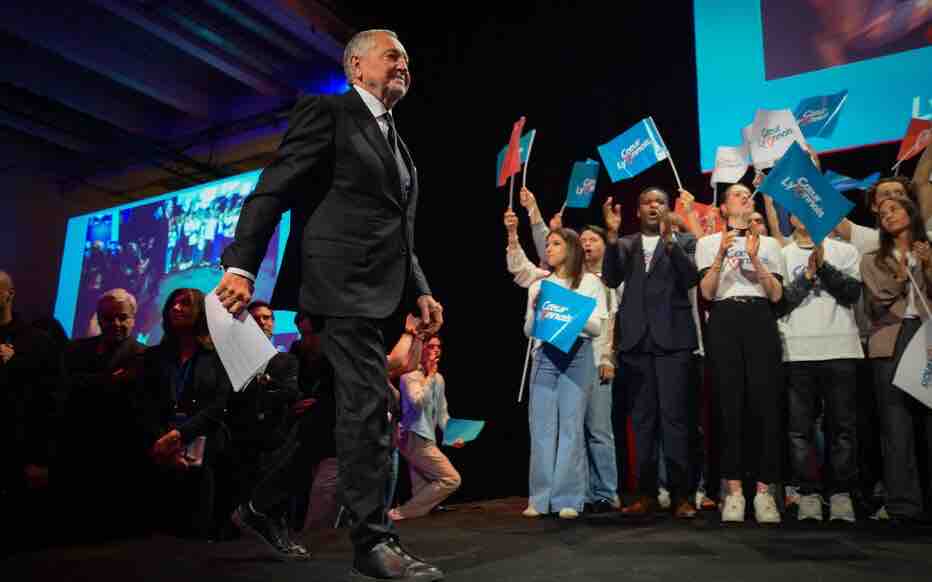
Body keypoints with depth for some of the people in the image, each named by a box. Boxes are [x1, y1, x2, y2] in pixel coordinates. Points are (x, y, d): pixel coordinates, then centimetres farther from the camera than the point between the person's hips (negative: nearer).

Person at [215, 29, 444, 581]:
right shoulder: (326, 112, -1)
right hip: (347, 284, -9)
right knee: (369, 408, -10)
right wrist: (242, 265, -21)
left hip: (385, 292, 9)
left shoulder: (397, 140, 23)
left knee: (359, 408, 13)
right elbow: (273, 190, -10)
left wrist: (420, 290, 12)